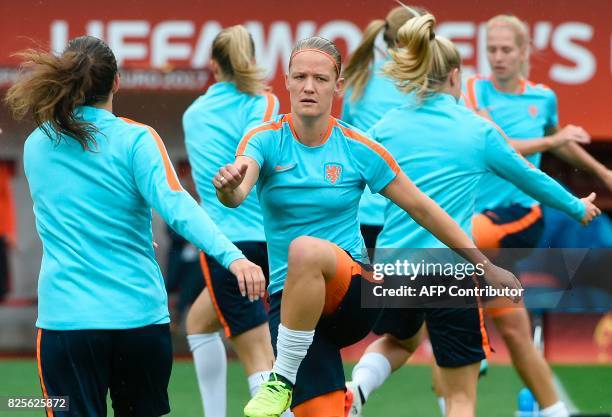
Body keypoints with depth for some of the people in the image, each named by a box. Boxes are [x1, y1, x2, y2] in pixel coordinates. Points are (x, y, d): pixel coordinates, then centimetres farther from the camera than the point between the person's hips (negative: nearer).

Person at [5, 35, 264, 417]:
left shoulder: (36, 146, 9)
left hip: (66, 318, 1)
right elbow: (175, 205, -20)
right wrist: (232, 255, -29)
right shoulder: (135, 139, -4)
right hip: (141, 315, -1)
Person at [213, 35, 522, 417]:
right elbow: (237, 194, -23)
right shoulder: (265, 140, -3)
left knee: (305, 250, -35)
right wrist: (228, 188, -48)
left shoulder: (359, 149, -2)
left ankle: (283, 381, -23)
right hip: (291, 297, 1)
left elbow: (423, 209, 7)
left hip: (355, 294, -1)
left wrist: (485, 266, 10)